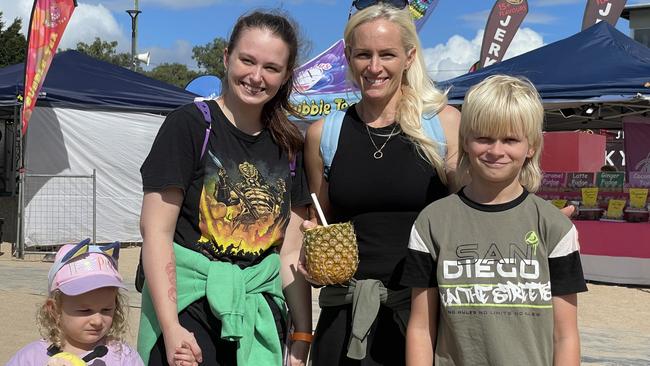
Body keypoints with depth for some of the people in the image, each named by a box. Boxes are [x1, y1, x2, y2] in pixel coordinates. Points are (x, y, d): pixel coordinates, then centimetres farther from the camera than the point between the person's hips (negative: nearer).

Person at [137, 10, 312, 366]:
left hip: (260, 307, 4)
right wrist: (170, 328, -18)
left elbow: (290, 250, 8)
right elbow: (156, 230, -11)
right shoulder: (190, 125, -7)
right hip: (190, 300, -4)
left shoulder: (289, 146, 7)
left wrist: (303, 335, 3)